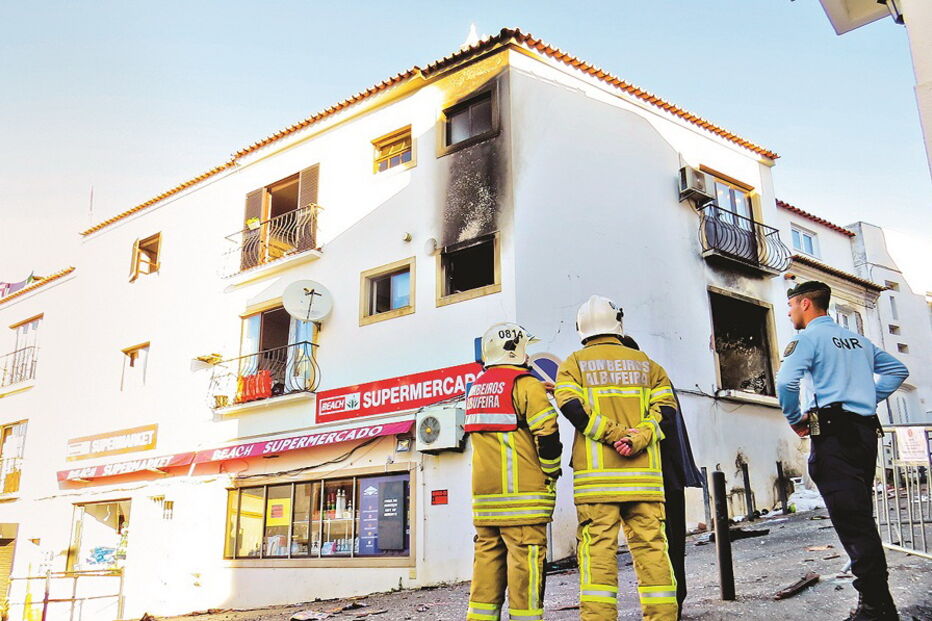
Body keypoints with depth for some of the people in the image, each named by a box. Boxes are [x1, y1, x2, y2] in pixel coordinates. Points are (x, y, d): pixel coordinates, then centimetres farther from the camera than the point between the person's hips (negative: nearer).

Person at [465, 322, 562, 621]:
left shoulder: (476, 388, 16)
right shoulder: (525, 384, -7)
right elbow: (547, 433, -13)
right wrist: (551, 476, -2)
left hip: (484, 495, 7)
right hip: (521, 493, -7)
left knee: (487, 556, 10)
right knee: (525, 562, -3)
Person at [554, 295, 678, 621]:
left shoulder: (574, 363, 8)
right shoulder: (645, 363, 16)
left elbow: (572, 407, -8)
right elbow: (664, 407, 3)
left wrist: (614, 434, -9)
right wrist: (637, 438, -9)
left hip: (596, 473, -2)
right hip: (644, 474, 2)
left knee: (598, 549, -2)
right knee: (651, 547, 5)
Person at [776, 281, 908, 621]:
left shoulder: (810, 337, -4)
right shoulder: (858, 339, 19)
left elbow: (786, 381, -18)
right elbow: (897, 369, 29)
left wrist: (795, 419, -3)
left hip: (834, 432, -8)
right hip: (866, 430, 8)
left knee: (851, 520, -7)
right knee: (862, 518, 12)